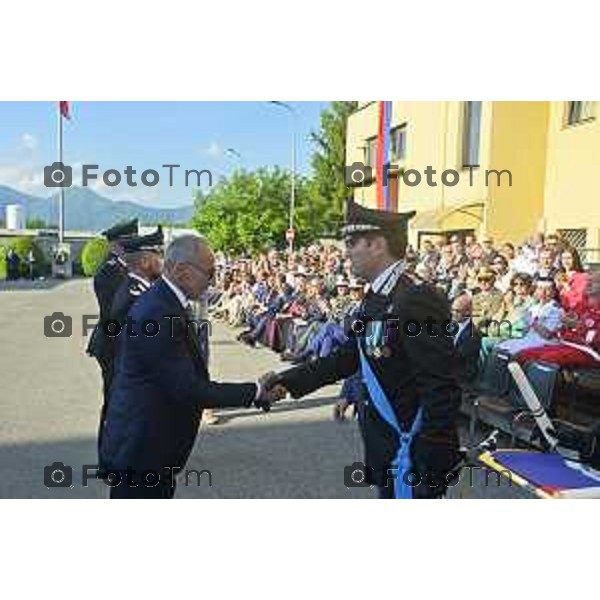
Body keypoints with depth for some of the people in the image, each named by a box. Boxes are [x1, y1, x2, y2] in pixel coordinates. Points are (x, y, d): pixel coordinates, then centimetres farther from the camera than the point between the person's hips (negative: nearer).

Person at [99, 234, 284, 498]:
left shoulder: (163, 302, 6)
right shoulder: (158, 314, -25)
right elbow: (187, 389, -26)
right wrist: (255, 392, -21)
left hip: (150, 444, 10)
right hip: (141, 450, -10)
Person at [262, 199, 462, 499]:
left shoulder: (418, 302, -23)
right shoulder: (375, 300, 6)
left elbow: (442, 393, -24)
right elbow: (349, 356, 11)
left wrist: (431, 469, -22)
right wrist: (288, 381, 6)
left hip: (412, 454, -9)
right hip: (386, 451, 9)